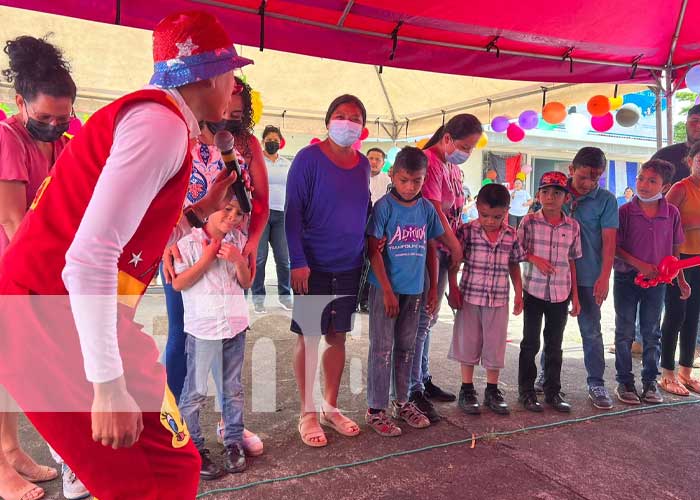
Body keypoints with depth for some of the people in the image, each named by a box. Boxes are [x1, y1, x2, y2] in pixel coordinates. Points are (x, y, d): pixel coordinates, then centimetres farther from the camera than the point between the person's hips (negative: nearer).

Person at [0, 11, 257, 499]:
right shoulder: (161, 123, -15)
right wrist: (109, 386, -23)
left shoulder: (149, 117, 17)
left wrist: (200, 211, 23)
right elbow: (89, 258, -26)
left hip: (49, 311, 10)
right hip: (58, 316, -10)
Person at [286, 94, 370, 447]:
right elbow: (293, 212, -12)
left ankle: (330, 408, 28)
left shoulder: (363, 164, 8)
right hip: (313, 266, -5)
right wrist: (298, 262, -17)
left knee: (337, 337, 13)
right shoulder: (309, 158, -8)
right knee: (309, 337, 4)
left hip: (350, 266, 5)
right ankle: (307, 414, 19)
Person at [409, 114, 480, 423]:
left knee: (429, 318, 15)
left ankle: (423, 380, 27)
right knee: (420, 320, -5)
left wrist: (456, 247, 5)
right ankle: (413, 390, 3)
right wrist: (456, 246, -7)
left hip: (444, 250, 9)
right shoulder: (430, 161, -13)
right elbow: (435, 210, -16)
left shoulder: (454, 167, 17)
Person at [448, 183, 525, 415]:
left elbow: (514, 265, 10)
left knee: (495, 346, 10)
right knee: (468, 345, 7)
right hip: (470, 298, -2)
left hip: (498, 300, 2)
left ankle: (492, 391, 26)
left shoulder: (511, 235, 1)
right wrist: (453, 289, -6)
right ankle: (467, 390, 21)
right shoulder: (467, 231, -8)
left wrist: (519, 294, 9)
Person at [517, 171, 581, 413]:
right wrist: (535, 259, -18)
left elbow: (572, 261, 7)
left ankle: (553, 391, 24)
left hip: (561, 294, 2)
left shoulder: (572, 226, 2)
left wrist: (575, 296, 7)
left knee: (555, 345, 12)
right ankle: (526, 391, 18)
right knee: (530, 343, 7)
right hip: (534, 291, -2)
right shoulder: (529, 221, -5)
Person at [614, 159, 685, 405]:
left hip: (657, 280, 2)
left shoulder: (672, 213, -1)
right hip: (627, 278, -2)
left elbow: (674, 250, 8)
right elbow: (614, 248, -8)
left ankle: (650, 382, 25)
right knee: (625, 333, 7)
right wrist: (639, 265, -18)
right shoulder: (625, 211, -9)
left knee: (652, 333, 12)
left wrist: (680, 279, 8)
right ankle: (624, 382, 18)